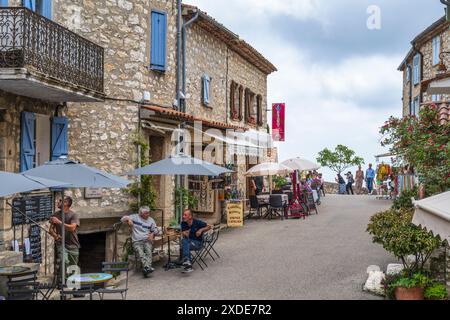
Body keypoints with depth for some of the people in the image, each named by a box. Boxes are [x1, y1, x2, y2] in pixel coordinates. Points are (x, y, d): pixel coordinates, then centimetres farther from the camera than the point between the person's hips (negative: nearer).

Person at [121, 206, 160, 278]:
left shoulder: (151, 220, 18)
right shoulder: (134, 217, 12)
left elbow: (156, 231, 19)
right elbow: (122, 219, 9)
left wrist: (152, 234, -3)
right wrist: (128, 219, -13)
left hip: (147, 240, 1)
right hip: (137, 241, -1)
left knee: (149, 251, -30)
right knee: (140, 253, -30)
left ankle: (146, 269, -45)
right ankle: (147, 267, -47)